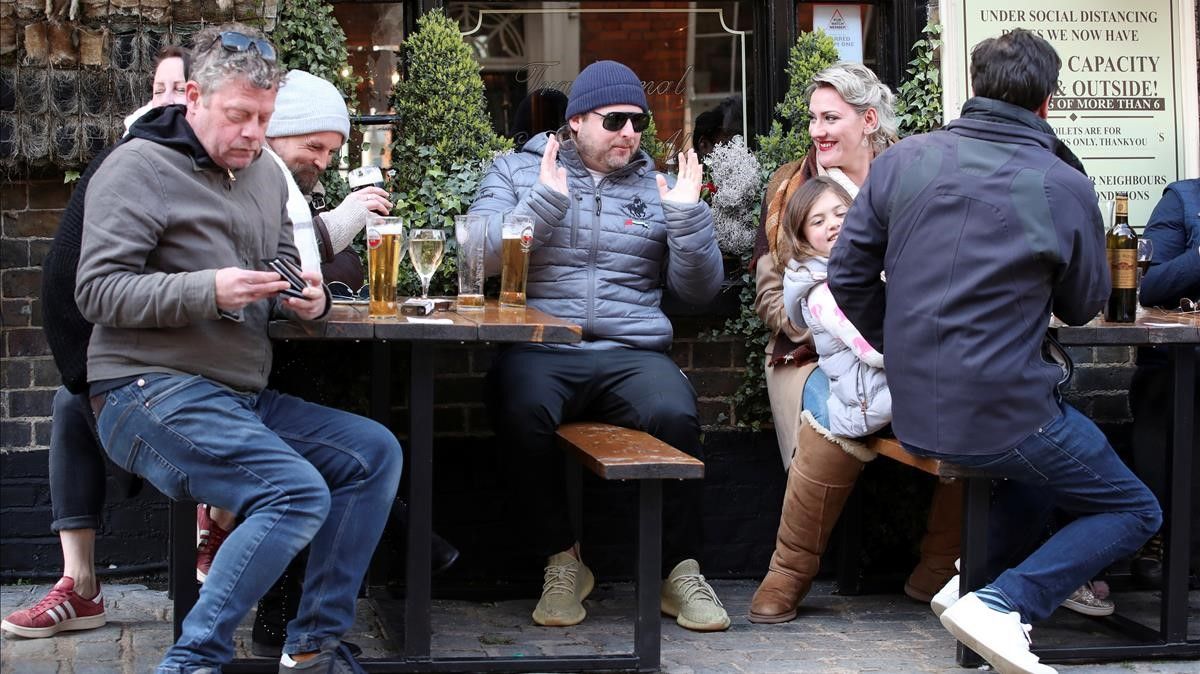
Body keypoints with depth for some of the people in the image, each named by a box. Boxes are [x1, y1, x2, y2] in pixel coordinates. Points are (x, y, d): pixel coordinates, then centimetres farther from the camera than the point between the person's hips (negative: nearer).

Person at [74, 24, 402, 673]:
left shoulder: (265, 173, 17)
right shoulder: (139, 167, -6)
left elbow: (285, 272, 24)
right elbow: (97, 291, -12)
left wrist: (305, 298, -2)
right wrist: (209, 291, -24)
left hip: (244, 396, 8)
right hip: (149, 392, -8)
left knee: (375, 452, -3)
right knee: (299, 493, -25)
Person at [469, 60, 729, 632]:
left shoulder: (655, 186, 19)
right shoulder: (517, 171, 14)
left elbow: (700, 290, 13)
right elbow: (476, 257, -1)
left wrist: (688, 215, -2)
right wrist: (544, 199, -10)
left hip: (632, 353, 1)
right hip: (539, 351, -1)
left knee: (674, 414, -31)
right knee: (524, 410, -35)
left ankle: (681, 568, -12)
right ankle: (562, 560, -15)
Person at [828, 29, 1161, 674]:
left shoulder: (902, 160, 0)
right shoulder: (1064, 186, -9)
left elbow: (847, 275, 4)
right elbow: (1083, 307, 5)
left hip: (912, 414, 6)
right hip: (1003, 414, -6)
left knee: (1056, 446, 33)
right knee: (1136, 512, 14)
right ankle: (1001, 605, -7)